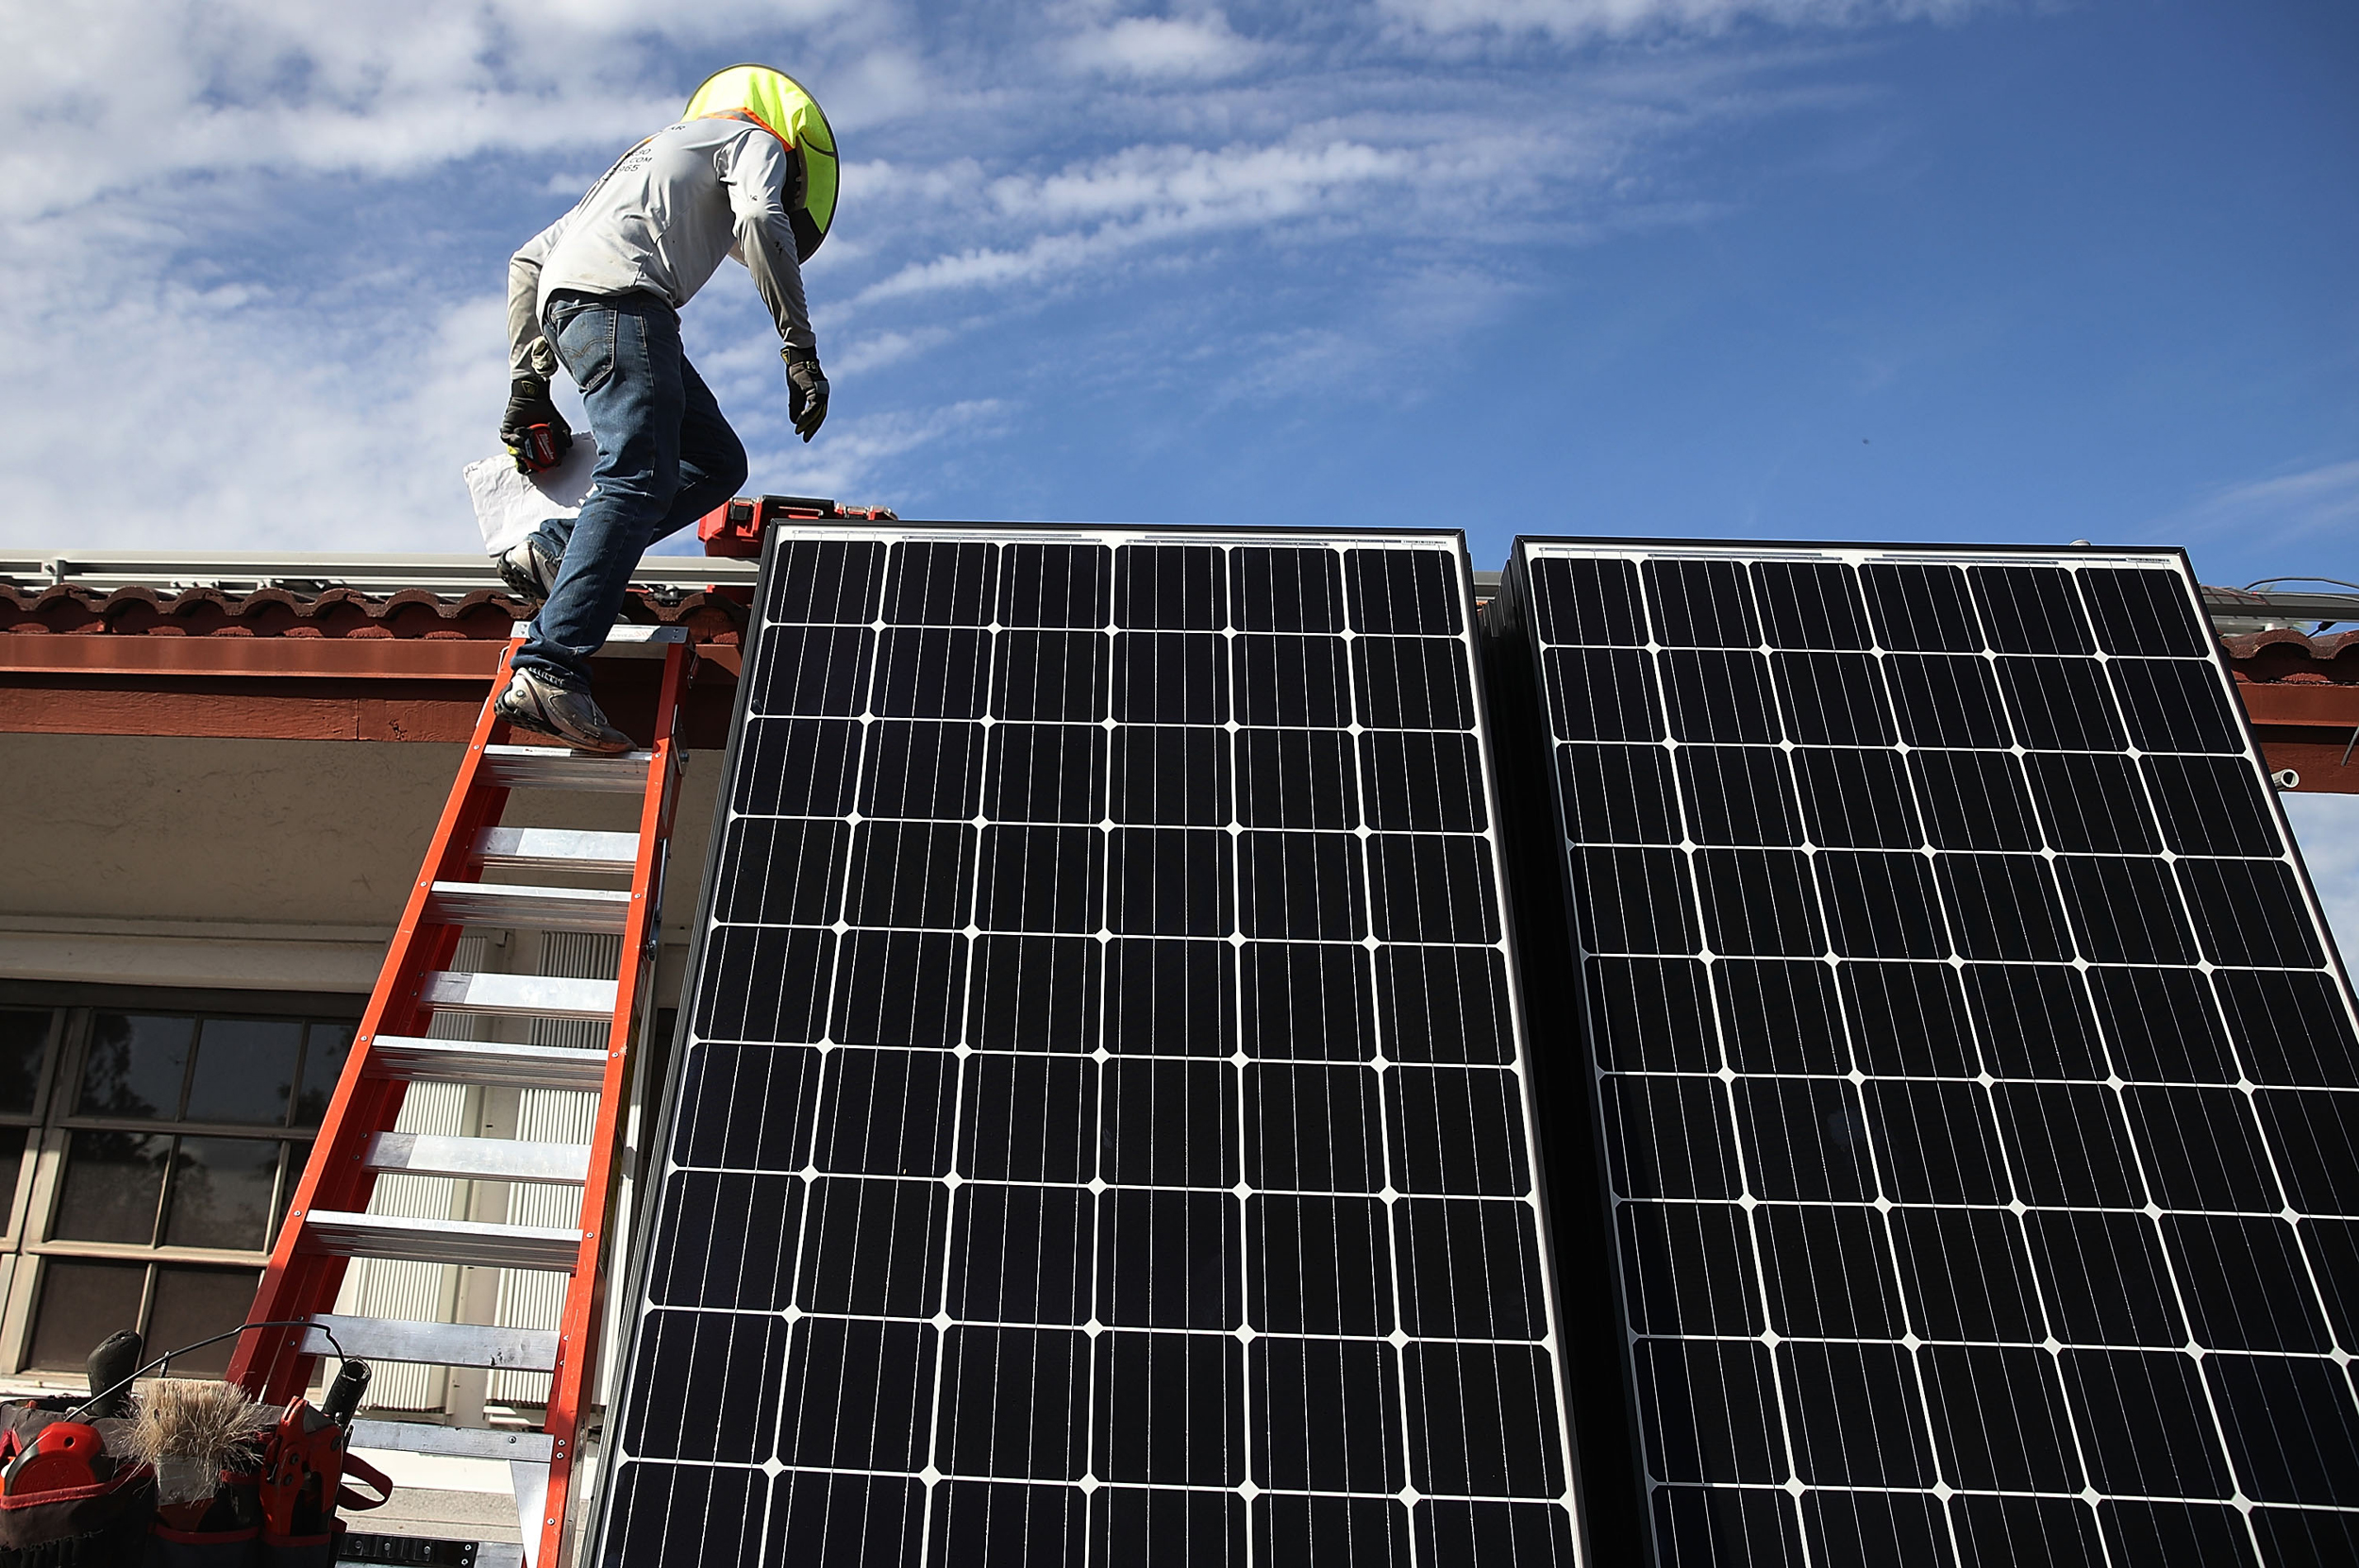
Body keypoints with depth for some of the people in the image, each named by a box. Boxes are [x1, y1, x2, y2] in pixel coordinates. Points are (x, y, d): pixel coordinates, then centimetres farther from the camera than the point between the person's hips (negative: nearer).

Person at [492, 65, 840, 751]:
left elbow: (529, 259, 33)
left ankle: (552, 553, -1)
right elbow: (760, 220, -7)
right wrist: (800, 353, -12)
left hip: (563, 302, 8)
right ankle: (550, 671, -33)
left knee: (717, 462, 10)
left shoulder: (657, 153, 40)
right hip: (619, 295, -8)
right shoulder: (753, 137, 20)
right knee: (639, 481, -21)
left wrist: (528, 386, 26)